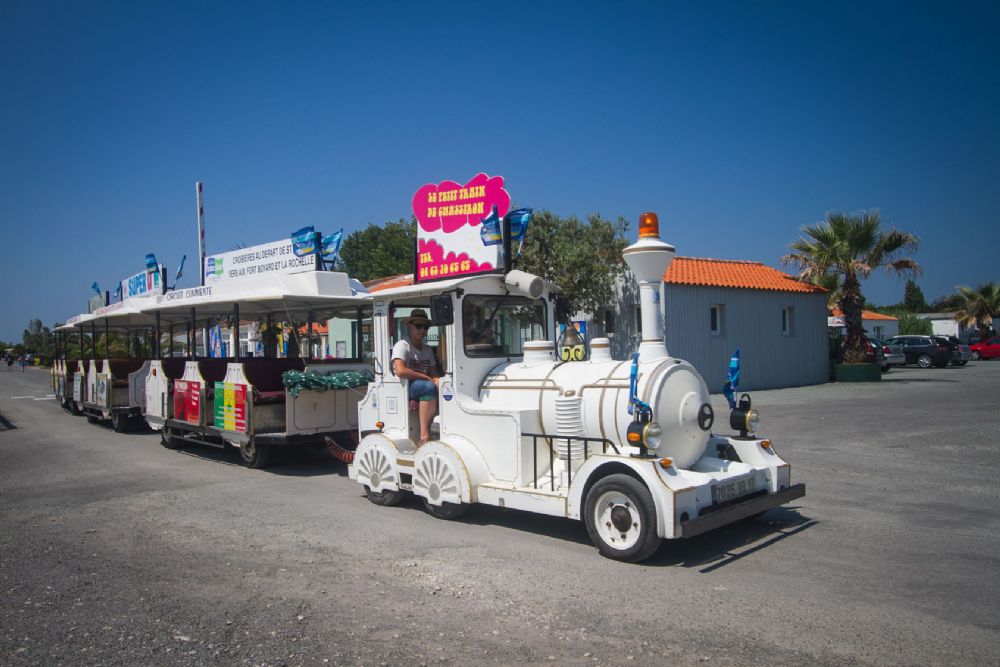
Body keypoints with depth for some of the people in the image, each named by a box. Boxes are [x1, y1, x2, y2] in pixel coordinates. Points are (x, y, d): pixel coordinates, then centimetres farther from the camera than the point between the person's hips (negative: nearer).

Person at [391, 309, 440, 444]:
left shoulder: (427, 349, 18)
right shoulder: (402, 346, -6)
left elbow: (434, 374, 12)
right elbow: (400, 371, -23)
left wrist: (439, 382, -13)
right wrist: (426, 378, -16)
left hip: (421, 390, 7)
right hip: (403, 389, -7)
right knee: (430, 387, -35)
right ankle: (425, 436, -38)